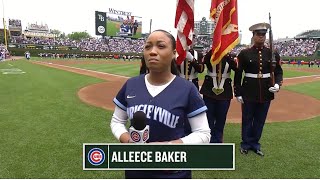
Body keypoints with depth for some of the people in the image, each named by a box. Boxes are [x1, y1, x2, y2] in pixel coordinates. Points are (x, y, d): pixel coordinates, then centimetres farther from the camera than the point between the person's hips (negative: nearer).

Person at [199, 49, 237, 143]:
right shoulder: (210, 55, 1)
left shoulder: (230, 57, 4)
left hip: (225, 92, 1)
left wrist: (227, 55, -21)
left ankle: (217, 140, 25)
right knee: (209, 117, 6)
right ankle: (209, 140, 21)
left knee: (221, 118, 9)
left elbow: (236, 67, -15)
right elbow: (205, 61, -23)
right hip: (209, 90, -1)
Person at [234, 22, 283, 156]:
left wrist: (277, 84, -11)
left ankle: (255, 143, 31)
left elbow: (278, 71, 8)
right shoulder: (244, 53, -5)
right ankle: (246, 144, 27)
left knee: (260, 120, 14)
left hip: (266, 92, 3)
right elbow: (238, 74, -4)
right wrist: (238, 93, -6)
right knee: (247, 120, 10)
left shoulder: (273, 53, 2)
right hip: (249, 92, -2)